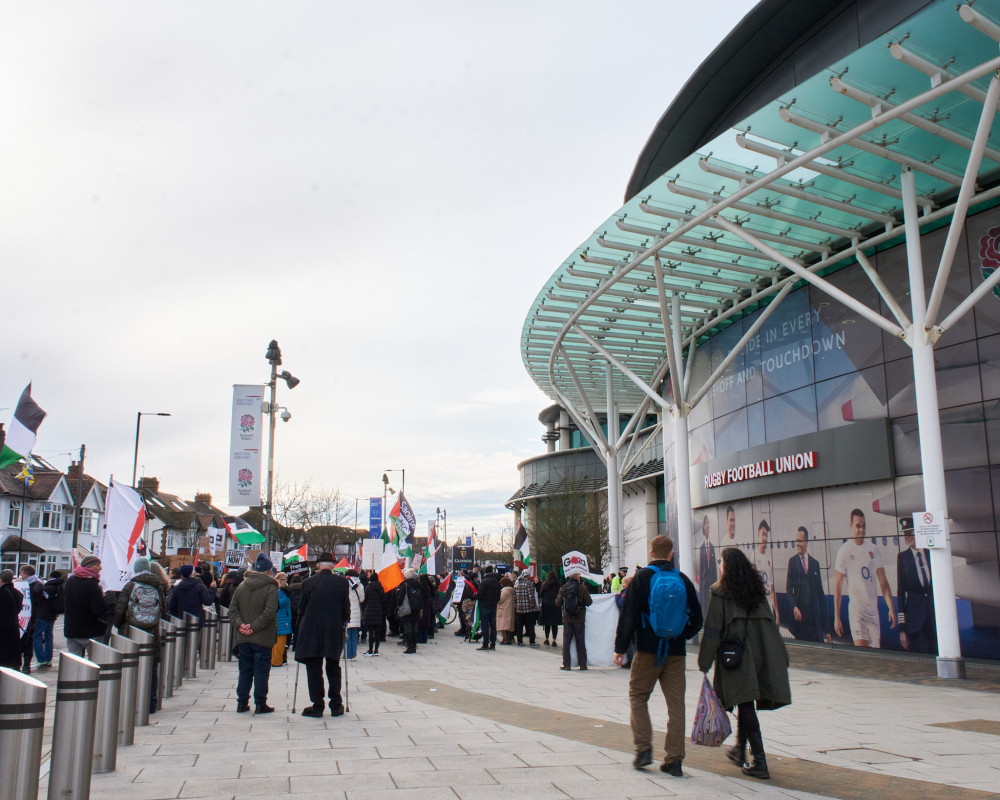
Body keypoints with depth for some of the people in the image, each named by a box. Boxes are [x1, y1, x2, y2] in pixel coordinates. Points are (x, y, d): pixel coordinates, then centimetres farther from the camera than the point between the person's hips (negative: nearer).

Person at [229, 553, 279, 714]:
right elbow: (269, 613, -21)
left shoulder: (241, 586, 7)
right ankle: (260, 704, 6)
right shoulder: (270, 588, -10)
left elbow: (233, 608, 1)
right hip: (263, 639, -5)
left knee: (245, 670, 14)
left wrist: (240, 624, -8)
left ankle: (242, 703, 17)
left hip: (243, 638, 5)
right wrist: (254, 627, -15)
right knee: (261, 671, 3)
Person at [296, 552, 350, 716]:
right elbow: (346, 608, 3)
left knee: (314, 669, 6)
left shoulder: (308, 583, -2)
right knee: (333, 669, 12)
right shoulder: (342, 582, -1)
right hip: (334, 631, 1)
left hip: (311, 632, -1)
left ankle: (317, 706, 6)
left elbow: (301, 608, 4)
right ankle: (336, 706, 14)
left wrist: (301, 627, 15)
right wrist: (343, 623, 16)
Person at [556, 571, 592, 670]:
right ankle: (582, 664, 11)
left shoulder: (563, 589, -1)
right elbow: (588, 602, -10)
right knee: (580, 642, 8)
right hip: (579, 619, -1)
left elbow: (557, 603, 0)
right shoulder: (582, 588, -8)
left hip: (567, 619, 1)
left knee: (566, 642, 8)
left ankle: (566, 664, 5)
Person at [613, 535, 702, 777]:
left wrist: (620, 648, -2)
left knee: (638, 696, 12)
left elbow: (628, 615, -7)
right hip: (676, 652, 3)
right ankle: (674, 760, 7)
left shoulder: (642, 578, -5)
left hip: (648, 649, -3)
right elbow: (697, 618, 8)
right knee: (676, 703, 6)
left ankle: (643, 748, 3)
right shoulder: (683, 580, 4)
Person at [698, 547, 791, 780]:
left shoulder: (720, 593, -7)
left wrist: (705, 662, -5)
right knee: (746, 702, 19)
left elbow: (713, 630, -9)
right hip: (760, 654, 6)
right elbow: (771, 625, 8)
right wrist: (781, 658, 12)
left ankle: (759, 762, -7)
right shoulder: (756, 590, 9)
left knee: (745, 703, -3)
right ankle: (740, 750, 32)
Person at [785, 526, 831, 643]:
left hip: (814, 615, 2)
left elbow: (820, 593, 11)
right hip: (799, 613, -2)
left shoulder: (815, 563, 10)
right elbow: (789, 588, 2)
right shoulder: (792, 561, 4)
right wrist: (794, 607, -18)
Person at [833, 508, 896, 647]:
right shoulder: (844, 551, -4)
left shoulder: (874, 549, 9)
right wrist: (836, 617, -5)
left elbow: (883, 582, 11)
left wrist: (891, 608, 1)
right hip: (856, 609, -5)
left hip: (874, 609, 5)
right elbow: (838, 586, -3)